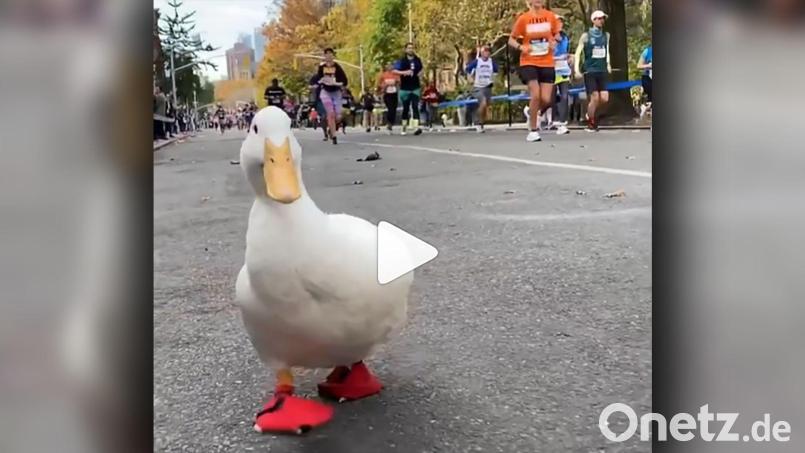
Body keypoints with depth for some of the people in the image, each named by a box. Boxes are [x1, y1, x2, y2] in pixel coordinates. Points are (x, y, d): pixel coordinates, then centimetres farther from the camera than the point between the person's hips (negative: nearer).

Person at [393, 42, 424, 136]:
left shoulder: (417, 60, 8)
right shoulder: (401, 61, -2)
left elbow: (421, 69, 26)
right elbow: (394, 71, -10)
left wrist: (420, 73, 5)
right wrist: (404, 72, -23)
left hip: (415, 88, 1)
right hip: (405, 88, -1)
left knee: (415, 107, -12)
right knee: (405, 108, 8)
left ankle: (416, 127, -21)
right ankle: (404, 126, 22)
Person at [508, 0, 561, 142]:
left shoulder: (551, 16, 3)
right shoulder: (523, 18, -3)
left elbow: (557, 35, 18)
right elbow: (511, 40, 3)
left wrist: (554, 42, -5)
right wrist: (521, 47, -17)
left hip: (547, 63, 3)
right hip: (529, 62, -3)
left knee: (546, 100, -5)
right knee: (535, 95, -17)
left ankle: (533, 112, 30)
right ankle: (533, 131, -2)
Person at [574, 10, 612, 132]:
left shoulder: (606, 35, 10)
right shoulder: (586, 36, -3)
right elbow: (578, 52, -3)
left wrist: (608, 64, 14)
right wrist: (577, 69, -11)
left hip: (602, 71, 4)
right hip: (590, 71, -4)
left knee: (604, 99, -3)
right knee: (595, 98, -9)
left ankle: (591, 114, 25)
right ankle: (590, 124, 7)